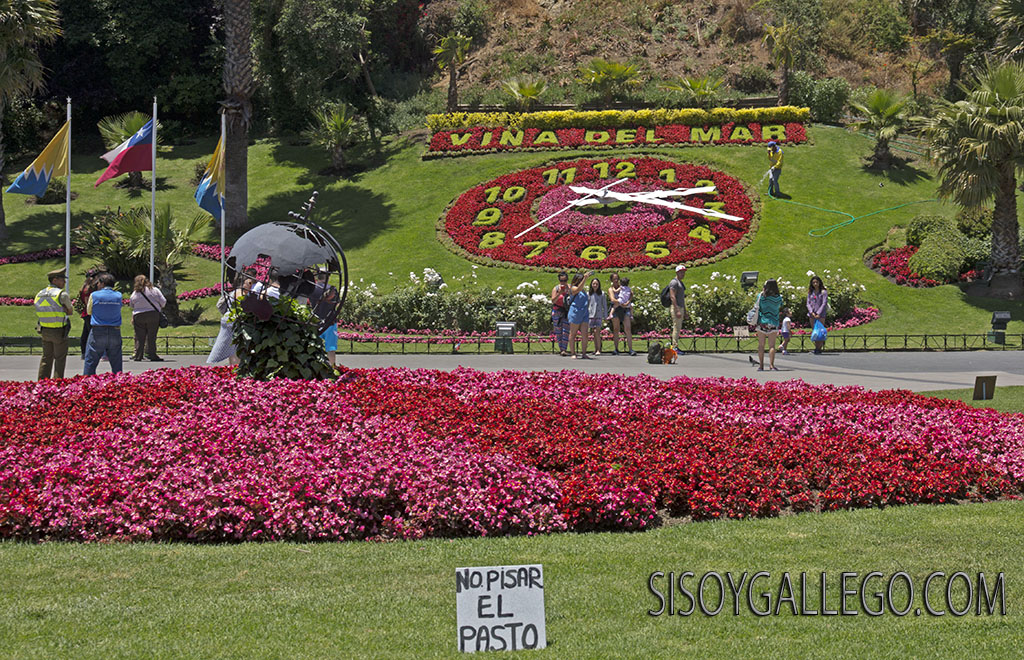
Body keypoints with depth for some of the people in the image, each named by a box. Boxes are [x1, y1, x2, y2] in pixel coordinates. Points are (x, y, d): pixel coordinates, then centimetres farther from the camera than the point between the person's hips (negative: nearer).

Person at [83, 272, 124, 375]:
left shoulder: (94, 295, -5)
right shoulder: (118, 296, 3)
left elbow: (89, 312, 6)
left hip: (98, 332, -3)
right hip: (115, 333, 3)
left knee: (90, 362, 3)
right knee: (116, 364, 9)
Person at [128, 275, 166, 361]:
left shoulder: (134, 293, 1)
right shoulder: (154, 290, -1)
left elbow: (131, 306, 9)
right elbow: (163, 301, 1)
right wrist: (160, 308, 18)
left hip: (138, 316, 1)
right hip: (153, 314, -1)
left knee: (139, 337, 6)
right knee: (151, 336, 2)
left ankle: (138, 355, 6)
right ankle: (151, 354, 1)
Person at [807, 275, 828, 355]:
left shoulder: (823, 292, 0)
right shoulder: (810, 293, 13)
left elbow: (824, 304, -6)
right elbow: (808, 303, 8)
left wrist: (818, 314, -14)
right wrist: (812, 312, -9)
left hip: (820, 315, -5)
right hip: (811, 315, 5)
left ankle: (818, 349, -10)